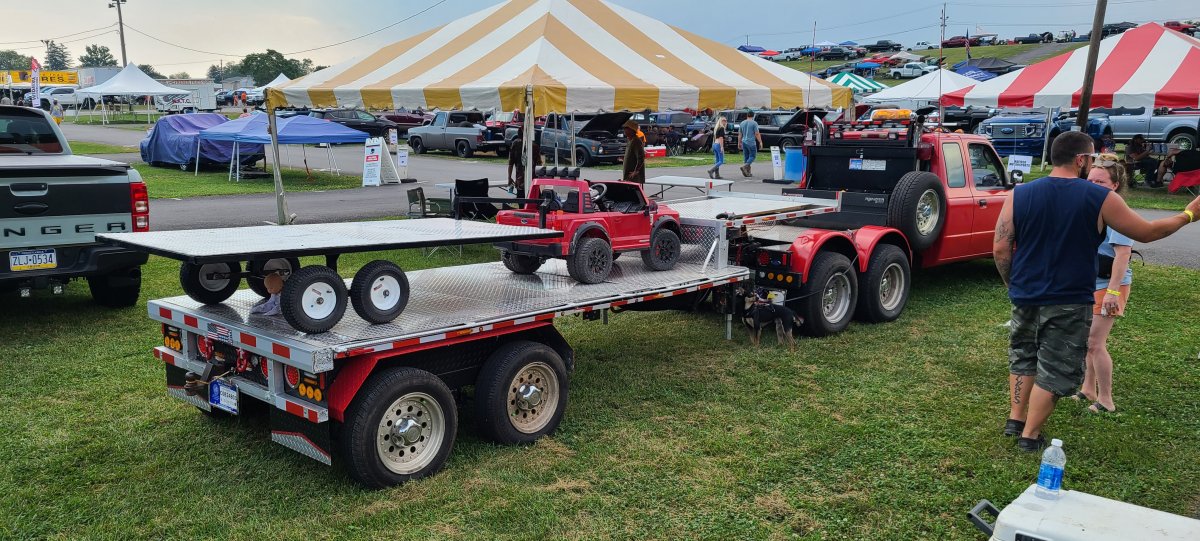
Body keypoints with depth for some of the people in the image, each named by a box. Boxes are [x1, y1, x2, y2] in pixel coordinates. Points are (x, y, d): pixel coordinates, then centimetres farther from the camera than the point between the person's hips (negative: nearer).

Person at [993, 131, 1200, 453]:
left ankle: (1015, 419, 26)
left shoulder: (1019, 195, -4)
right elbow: (1147, 232, 3)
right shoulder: (1101, 200, -10)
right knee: (1055, 370, 8)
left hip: (1025, 297, 3)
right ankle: (1030, 435, 13)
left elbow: (1000, 249, -4)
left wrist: (1012, 284, 11)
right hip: (1070, 303, -3)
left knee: (1023, 356, 22)